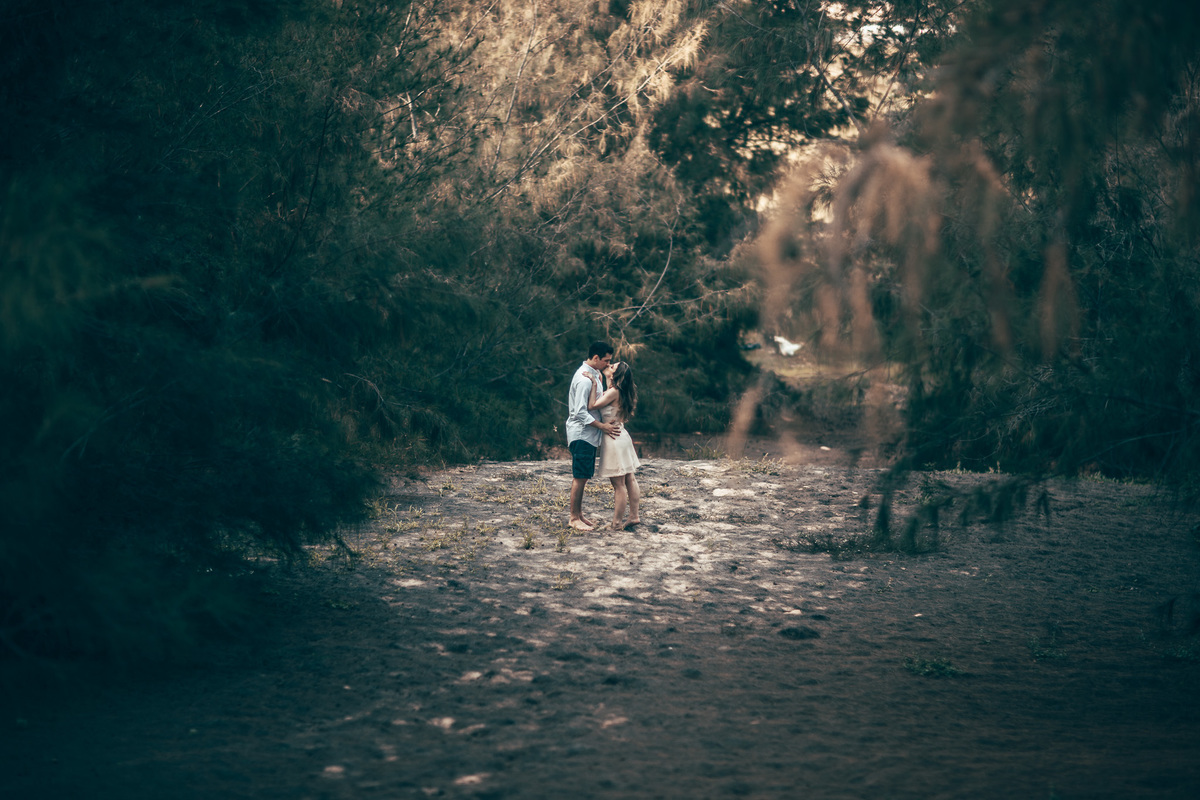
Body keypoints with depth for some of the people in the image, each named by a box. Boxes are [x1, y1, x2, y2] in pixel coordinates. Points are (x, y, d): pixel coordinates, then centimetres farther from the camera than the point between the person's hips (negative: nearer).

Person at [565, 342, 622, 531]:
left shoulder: (593, 374, 13)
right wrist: (603, 426, -21)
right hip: (581, 434, -10)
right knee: (580, 477, -5)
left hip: (589, 435, 10)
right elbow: (580, 412, -23)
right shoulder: (584, 378, -19)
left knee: (583, 477, 14)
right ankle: (574, 518, 0)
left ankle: (579, 515, 20)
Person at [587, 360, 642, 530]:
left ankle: (617, 523, 2)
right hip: (622, 437, 10)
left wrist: (594, 385, -17)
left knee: (619, 484, -3)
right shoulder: (612, 391, 8)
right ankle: (634, 517, 17)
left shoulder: (613, 392, -18)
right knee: (629, 479, 12)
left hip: (614, 439, -10)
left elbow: (591, 406, -19)